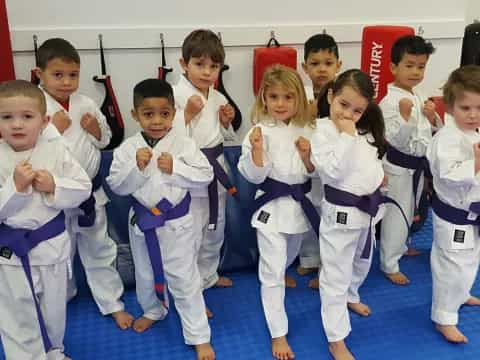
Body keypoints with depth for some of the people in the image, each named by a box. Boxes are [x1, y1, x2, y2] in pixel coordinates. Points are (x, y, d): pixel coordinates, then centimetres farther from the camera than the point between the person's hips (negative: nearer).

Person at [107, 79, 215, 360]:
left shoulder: (184, 144, -12)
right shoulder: (128, 148, -8)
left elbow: (205, 175, -13)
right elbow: (117, 185, -7)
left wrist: (174, 168, -24)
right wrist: (136, 167, -23)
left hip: (178, 222, -3)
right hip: (143, 221, 3)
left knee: (185, 279, 4)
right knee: (146, 274, 25)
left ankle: (200, 337, 17)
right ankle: (154, 310, 54)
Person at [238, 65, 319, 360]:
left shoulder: (306, 130, -1)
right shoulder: (260, 131, -13)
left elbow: (313, 172, 4)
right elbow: (254, 176, -14)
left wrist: (307, 155, -14)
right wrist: (257, 149, -29)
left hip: (301, 203, 4)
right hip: (272, 206, -4)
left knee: (289, 258, 27)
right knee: (272, 271, 0)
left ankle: (282, 277, 62)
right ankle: (279, 334, 13)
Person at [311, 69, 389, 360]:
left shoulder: (365, 131, 5)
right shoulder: (323, 131, -17)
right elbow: (333, 171, -27)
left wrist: (378, 178, 4)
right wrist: (346, 136, -26)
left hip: (368, 208, 8)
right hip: (341, 211, -8)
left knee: (361, 262, 28)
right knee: (336, 276, 1)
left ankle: (350, 297, 57)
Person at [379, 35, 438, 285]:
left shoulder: (419, 97, 6)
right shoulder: (390, 101, -20)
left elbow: (431, 133, 13)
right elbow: (396, 140, -24)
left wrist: (433, 118, -7)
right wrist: (405, 116, -37)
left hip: (417, 165, 8)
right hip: (398, 166, -8)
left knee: (410, 211, 24)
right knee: (395, 215, 1)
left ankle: (400, 247, 46)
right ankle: (389, 264, 15)